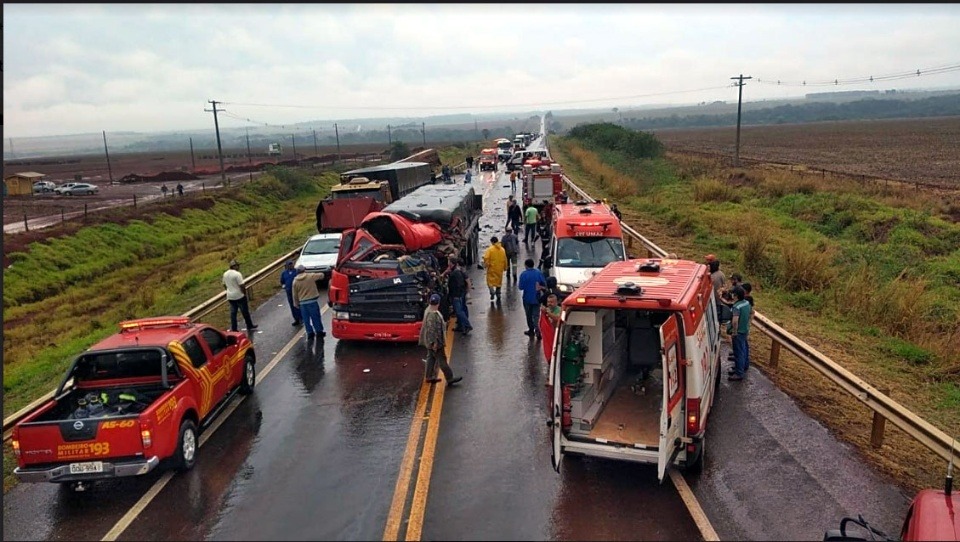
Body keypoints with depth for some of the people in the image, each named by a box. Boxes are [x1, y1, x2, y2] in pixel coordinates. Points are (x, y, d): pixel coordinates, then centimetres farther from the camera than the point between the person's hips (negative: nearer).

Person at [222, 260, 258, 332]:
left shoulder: (225, 274, 6)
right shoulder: (237, 274, -18)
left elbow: (224, 286, 15)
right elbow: (242, 286, -19)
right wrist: (245, 293, -6)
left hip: (230, 297, 7)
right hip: (239, 296, -7)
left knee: (233, 313, 10)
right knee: (245, 311, 8)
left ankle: (233, 329, 11)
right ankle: (250, 326, 19)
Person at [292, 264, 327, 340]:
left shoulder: (295, 281, 1)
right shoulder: (310, 276, -7)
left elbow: (295, 295, 4)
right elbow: (321, 275, 5)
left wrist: (296, 304, 13)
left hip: (302, 302, 2)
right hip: (313, 300, -2)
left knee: (306, 319, 10)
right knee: (315, 317, 5)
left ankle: (310, 332, 12)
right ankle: (319, 331, 11)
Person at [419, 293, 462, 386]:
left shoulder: (428, 310, 5)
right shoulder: (433, 314, -27)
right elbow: (431, 329, -27)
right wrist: (434, 342, -23)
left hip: (430, 341, 10)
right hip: (435, 341, -10)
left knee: (431, 358, 18)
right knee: (442, 359, -2)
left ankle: (429, 377, 28)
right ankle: (449, 378, 5)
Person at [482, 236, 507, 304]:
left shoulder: (490, 249, -11)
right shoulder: (502, 250, 3)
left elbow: (486, 258, -17)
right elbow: (505, 259, 8)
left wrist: (485, 265, -7)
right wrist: (505, 267, 18)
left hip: (492, 268, -4)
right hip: (500, 269, 4)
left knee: (490, 281, 4)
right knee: (498, 281, 15)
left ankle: (492, 292, -18)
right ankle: (498, 295, 16)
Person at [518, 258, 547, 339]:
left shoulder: (524, 274, -15)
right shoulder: (539, 272, -3)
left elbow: (521, 287, -15)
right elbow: (544, 284, 0)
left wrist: (518, 284, 6)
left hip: (527, 298, -2)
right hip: (537, 298, 3)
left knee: (529, 315, 13)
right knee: (536, 315, 6)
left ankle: (531, 331, 22)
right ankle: (537, 329, -14)